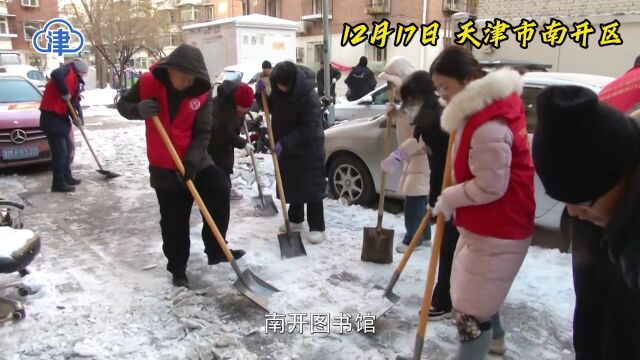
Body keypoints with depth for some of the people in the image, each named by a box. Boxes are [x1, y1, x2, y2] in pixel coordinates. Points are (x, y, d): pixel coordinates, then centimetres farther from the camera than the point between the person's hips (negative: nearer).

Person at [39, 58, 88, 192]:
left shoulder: (75, 82, 18)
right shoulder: (67, 69, -6)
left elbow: (74, 101, 10)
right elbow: (55, 74, -30)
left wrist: (76, 117, -6)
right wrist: (65, 92, -24)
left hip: (61, 116, 10)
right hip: (52, 116, -10)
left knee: (68, 148, 18)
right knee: (60, 151, -7)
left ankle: (67, 177, 29)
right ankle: (58, 183, -1)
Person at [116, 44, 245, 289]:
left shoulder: (201, 92, -10)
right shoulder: (149, 82, -10)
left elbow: (202, 134, -12)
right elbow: (123, 105, 1)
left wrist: (191, 161, -25)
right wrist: (140, 109, -22)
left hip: (196, 161, 1)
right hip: (163, 166, -1)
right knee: (173, 221, 5)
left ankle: (216, 250, 2)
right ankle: (177, 267, 24)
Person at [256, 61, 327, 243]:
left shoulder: (309, 97, -24)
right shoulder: (278, 91, -2)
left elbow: (308, 129, -26)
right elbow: (271, 107, 14)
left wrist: (285, 143, -29)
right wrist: (261, 94, -6)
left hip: (308, 149, -7)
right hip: (286, 148, 7)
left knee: (311, 188, -5)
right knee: (291, 186, 16)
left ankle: (317, 228, 2)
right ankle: (295, 219, 32)